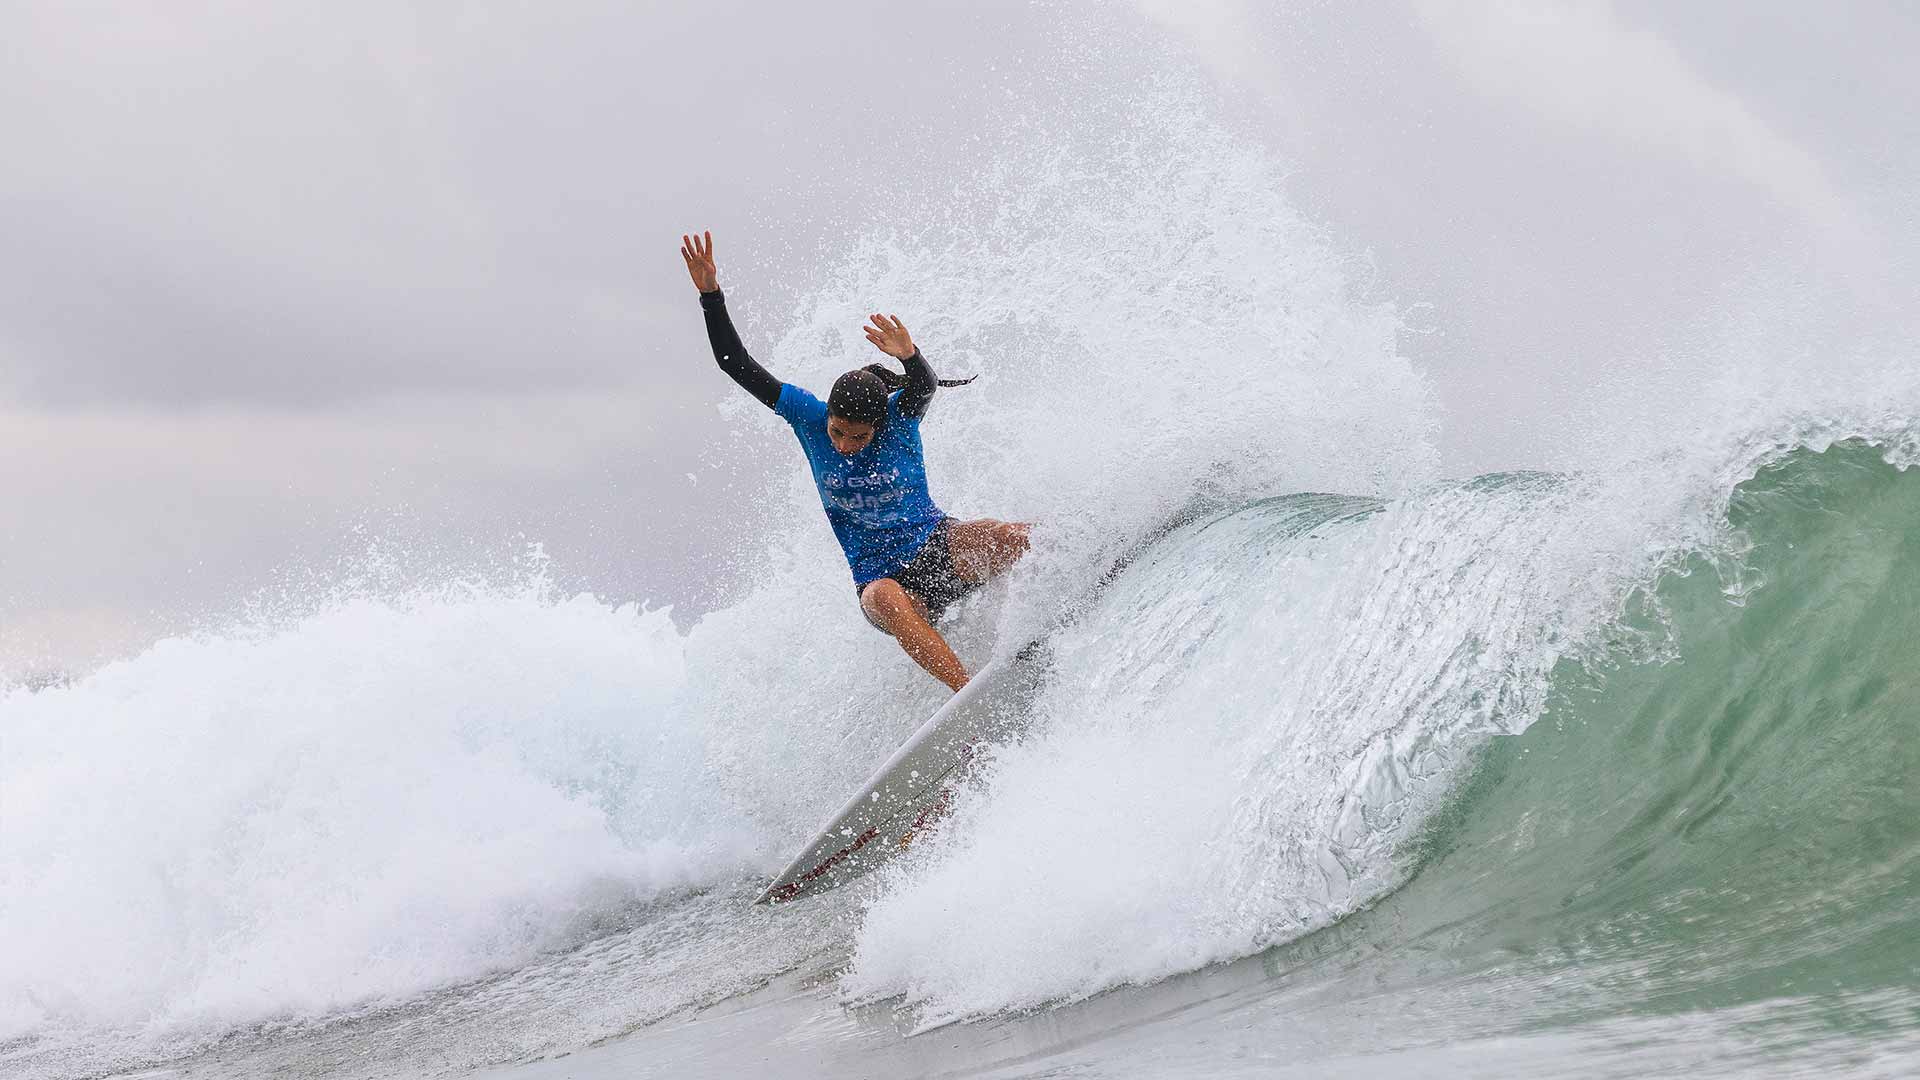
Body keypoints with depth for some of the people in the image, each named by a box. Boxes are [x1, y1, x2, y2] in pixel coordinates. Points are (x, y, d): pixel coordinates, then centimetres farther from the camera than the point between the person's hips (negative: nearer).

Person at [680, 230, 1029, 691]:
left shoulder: (900, 415, -8)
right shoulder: (809, 415, -3)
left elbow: (924, 386, -31)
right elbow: (738, 366, -5)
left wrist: (910, 357, -55)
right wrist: (711, 296, -17)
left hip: (936, 547, 0)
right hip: (880, 577, 0)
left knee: (1003, 536, -34)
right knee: (883, 598, -39)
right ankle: (966, 690, -50)